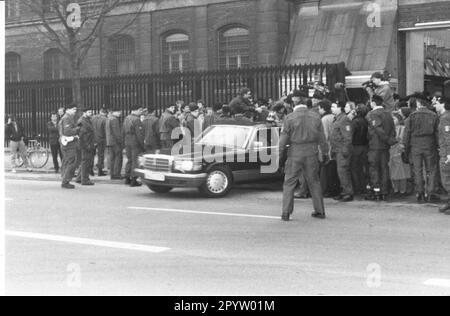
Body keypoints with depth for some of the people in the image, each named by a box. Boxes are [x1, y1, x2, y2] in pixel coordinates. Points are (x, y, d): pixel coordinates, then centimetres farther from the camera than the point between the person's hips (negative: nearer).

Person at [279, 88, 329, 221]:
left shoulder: (290, 118, -9)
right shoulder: (315, 117, 0)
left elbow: (284, 139, -7)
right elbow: (322, 138, 6)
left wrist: (281, 154, 1)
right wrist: (324, 152, 15)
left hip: (295, 153, -3)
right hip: (311, 154, 3)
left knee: (289, 183, 3)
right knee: (314, 182, 14)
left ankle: (286, 213, -1)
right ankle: (320, 211, 19)